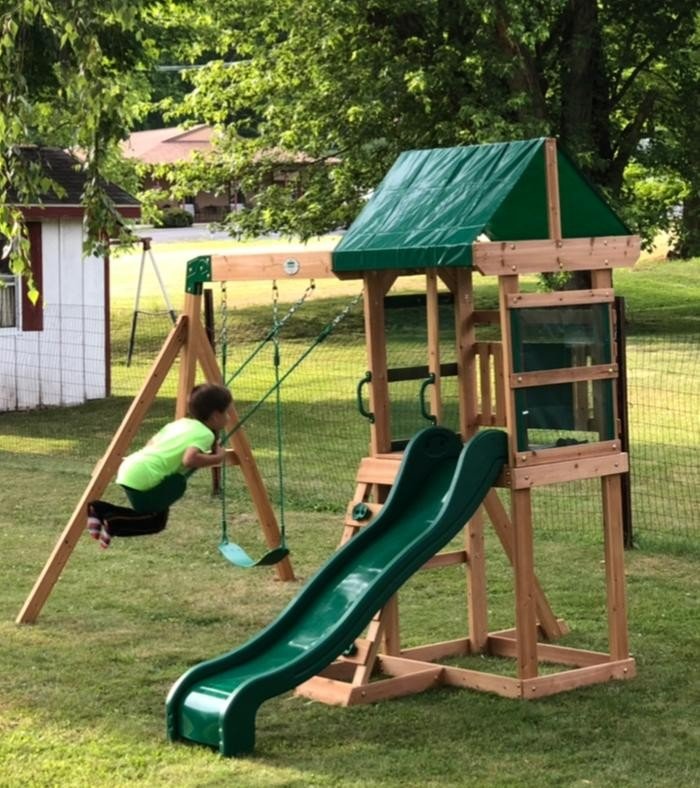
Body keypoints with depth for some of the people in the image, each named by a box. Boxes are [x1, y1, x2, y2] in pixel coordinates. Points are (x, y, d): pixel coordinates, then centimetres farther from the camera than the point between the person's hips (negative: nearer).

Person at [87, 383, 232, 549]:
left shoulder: (181, 422, 22)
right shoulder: (206, 434, -3)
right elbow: (189, 460, -20)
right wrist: (217, 458, -6)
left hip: (129, 467, 8)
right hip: (142, 476, -8)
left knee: (157, 517, 22)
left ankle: (99, 509, 12)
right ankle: (114, 523, -8)